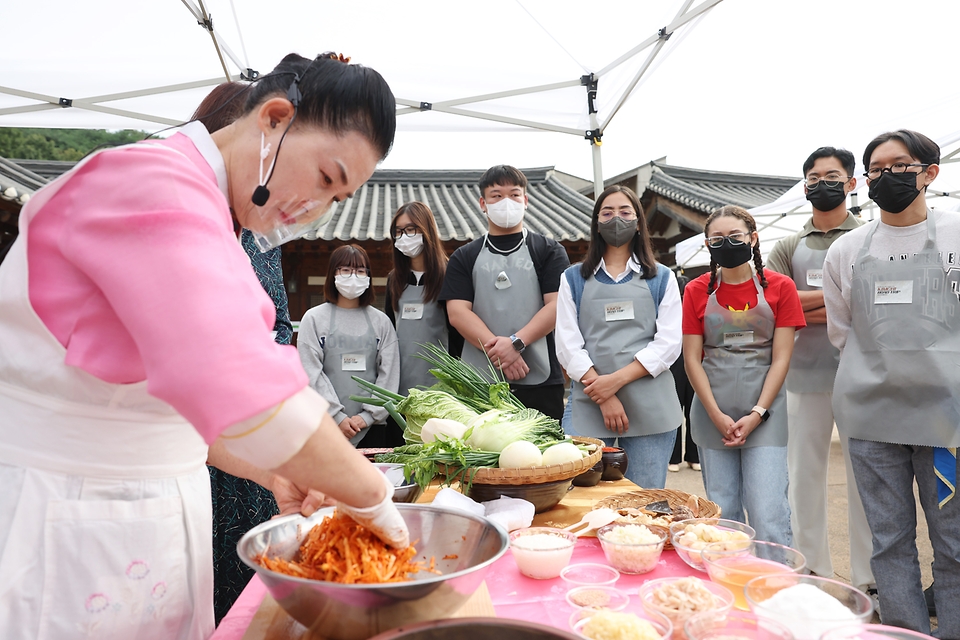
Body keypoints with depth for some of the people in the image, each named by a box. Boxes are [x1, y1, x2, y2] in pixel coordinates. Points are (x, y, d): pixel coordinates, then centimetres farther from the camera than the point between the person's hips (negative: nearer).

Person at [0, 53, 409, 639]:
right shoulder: (152, 182, -20)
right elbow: (238, 387, -34)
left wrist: (271, 472, 6)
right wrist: (369, 493, -22)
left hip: (157, 514, 9)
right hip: (62, 519, -9)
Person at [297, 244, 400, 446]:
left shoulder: (381, 321, 10)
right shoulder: (314, 318, 5)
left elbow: (389, 374, 4)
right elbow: (311, 374, -2)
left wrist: (368, 416, -6)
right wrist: (337, 416, -9)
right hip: (326, 424, -1)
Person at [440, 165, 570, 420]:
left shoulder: (549, 251, 10)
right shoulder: (464, 257, 13)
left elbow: (557, 305, -2)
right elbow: (457, 312, 1)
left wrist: (516, 342, -15)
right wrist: (498, 351, -12)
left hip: (540, 381, -1)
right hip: (479, 382, 1)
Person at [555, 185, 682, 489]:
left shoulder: (661, 278, 12)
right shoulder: (574, 278, 11)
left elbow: (668, 343, 1)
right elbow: (567, 344, 2)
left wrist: (616, 379, -11)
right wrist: (603, 397, -9)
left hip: (651, 411, 0)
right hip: (589, 408, 0)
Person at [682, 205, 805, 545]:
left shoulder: (780, 287, 0)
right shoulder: (697, 291, 3)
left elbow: (781, 358, -2)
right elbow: (692, 359, 1)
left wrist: (757, 414, -10)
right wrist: (717, 416, -7)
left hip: (764, 411, -1)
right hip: (712, 412, 2)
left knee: (768, 513, -5)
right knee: (722, 512, 8)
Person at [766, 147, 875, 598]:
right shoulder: (789, 246, 13)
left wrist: (808, 305, -13)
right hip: (805, 374, 2)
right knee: (804, 475, 7)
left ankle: (868, 579, 14)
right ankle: (814, 572, 20)